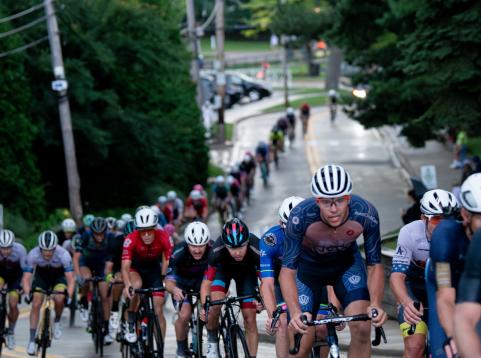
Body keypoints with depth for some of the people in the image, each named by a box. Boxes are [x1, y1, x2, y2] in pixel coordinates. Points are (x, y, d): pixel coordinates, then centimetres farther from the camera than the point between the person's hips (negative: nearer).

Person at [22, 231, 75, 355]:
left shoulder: (63, 254, -35)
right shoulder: (33, 254, -31)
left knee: (59, 299, -27)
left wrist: (69, 296, -49)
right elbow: (26, 278, -28)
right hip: (41, 275, 1)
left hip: (59, 276, -1)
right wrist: (27, 293, -46)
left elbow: (71, 279, -34)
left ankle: (57, 322, 4)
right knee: (36, 305, -13)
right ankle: (32, 340, -4)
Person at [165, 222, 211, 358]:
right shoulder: (179, 253, -35)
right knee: (184, 315, -20)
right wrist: (174, 289, -59)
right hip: (182, 280, -2)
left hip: (201, 278, 2)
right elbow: (169, 281, -36)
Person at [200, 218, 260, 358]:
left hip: (247, 271, 1)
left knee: (250, 319, -7)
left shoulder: (256, 249, -38)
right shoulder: (217, 250, -38)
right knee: (214, 305, -25)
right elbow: (206, 282, -31)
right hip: (223, 268, -1)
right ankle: (212, 340, 0)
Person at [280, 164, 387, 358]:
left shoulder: (366, 214, -32)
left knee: (362, 328, -20)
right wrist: (295, 313, -48)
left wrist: (375, 304, -39)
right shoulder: (300, 216, -36)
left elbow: (374, 265, -22)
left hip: (347, 262, 1)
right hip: (308, 265, -1)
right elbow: (287, 269, -33)